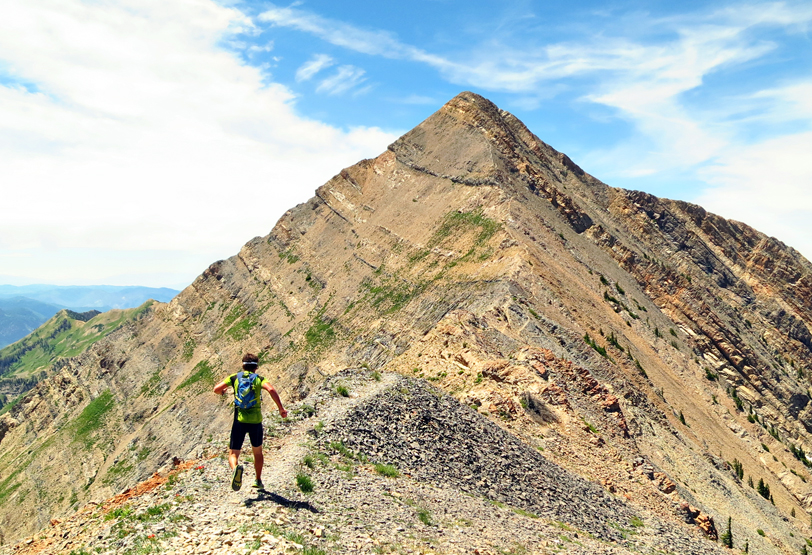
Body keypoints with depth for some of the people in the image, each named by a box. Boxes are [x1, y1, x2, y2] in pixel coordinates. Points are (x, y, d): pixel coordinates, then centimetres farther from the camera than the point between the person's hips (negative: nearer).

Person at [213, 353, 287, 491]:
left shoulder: (235, 377, 7)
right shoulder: (259, 379, 4)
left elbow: (216, 389, 1)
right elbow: (271, 389, -16)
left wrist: (222, 392, 25)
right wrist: (281, 408, -13)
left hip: (239, 421, -1)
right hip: (256, 421, 1)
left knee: (233, 453, 5)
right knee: (258, 452, 23)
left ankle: (235, 468, -28)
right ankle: (258, 481, 31)